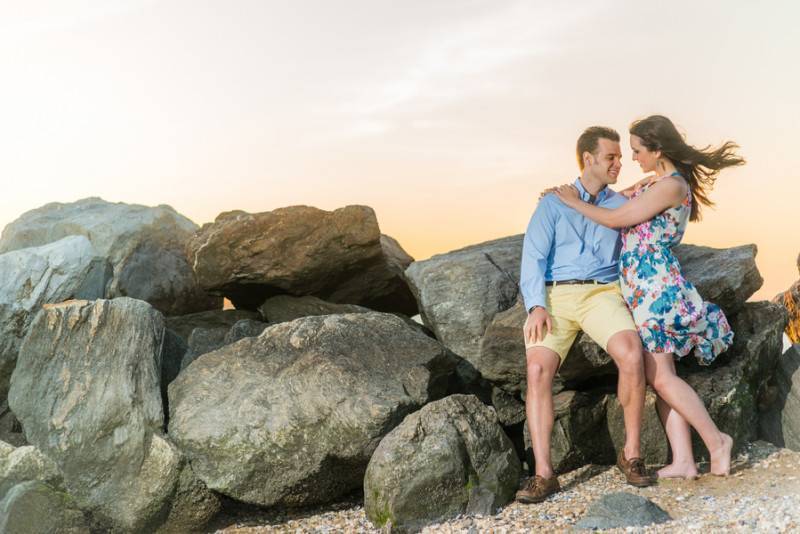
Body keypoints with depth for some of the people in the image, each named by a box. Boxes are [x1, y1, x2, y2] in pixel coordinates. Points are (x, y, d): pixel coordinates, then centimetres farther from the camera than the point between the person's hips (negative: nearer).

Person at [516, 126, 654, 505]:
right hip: (555, 296, -1)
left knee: (631, 356, -29)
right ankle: (543, 474, -22)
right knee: (538, 369, -25)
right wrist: (536, 307, -14)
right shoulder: (553, 203, 9)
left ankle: (631, 454, -11)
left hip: (602, 293, 1)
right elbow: (533, 258, 0)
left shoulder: (621, 206, 17)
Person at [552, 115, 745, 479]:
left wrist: (574, 202, 1)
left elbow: (616, 219, -11)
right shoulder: (656, 182, 16)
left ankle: (716, 441, 4)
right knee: (661, 376, 5)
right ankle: (683, 461, 6)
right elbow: (623, 199, 29)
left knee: (659, 376, -8)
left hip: (655, 284, -9)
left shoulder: (670, 185, -13)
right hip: (644, 288, 10)